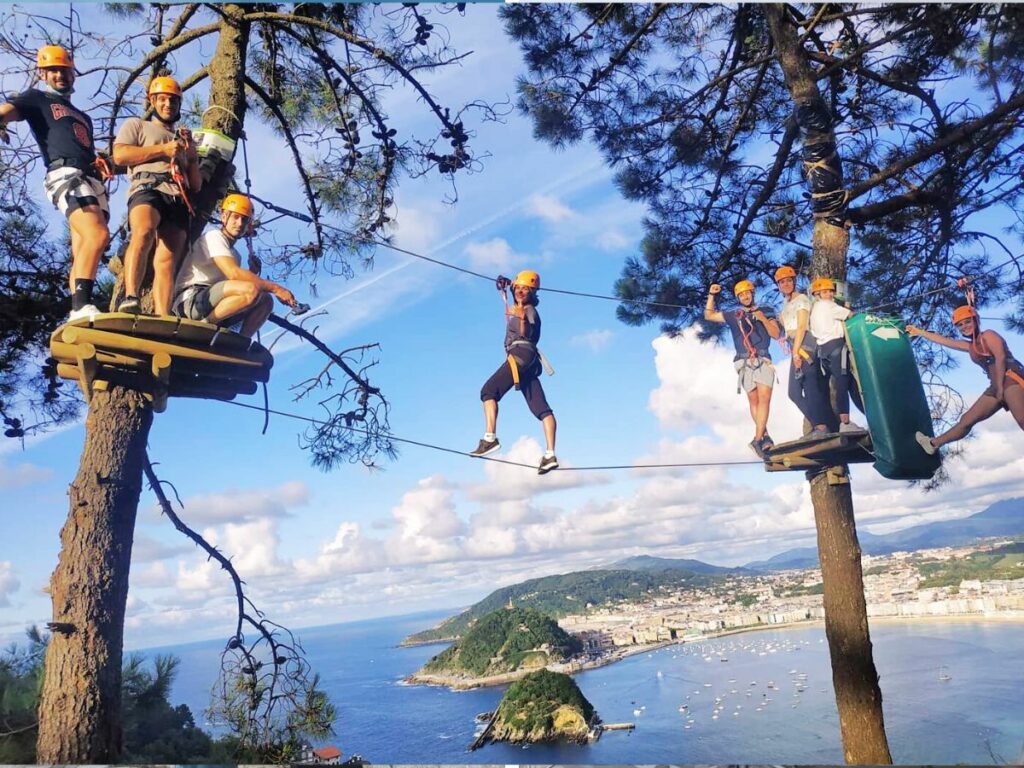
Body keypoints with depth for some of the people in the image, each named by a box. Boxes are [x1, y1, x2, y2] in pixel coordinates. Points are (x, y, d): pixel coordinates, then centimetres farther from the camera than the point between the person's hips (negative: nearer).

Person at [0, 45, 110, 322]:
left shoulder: (82, 117, 36)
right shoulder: (37, 99, 18)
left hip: (93, 180, 7)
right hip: (66, 174, -7)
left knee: (83, 252, -2)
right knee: (98, 235, -29)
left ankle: (76, 316, -7)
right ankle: (81, 307, -36)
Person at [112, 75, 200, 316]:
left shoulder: (184, 139, 39)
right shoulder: (137, 125, 25)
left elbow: (196, 185, 31)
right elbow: (119, 155, 5)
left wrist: (193, 156, 15)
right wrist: (163, 149, 3)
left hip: (179, 200, 4)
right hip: (148, 188, -4)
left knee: (167, 262, -15)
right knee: (143, 233, -36)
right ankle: (130, 298, -48)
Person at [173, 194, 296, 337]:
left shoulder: (235, 254, 22)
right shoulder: (214, 236, -5)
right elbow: (234, 273, -20)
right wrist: (275, 288, -20)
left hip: (211, 305, 9)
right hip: (189, 300, -9)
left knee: (265, 301, -1)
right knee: (251, 290, -29)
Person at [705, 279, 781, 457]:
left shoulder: (766, 313, 17)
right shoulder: (733, 315, 20)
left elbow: (776, 334, 7)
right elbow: (709, 315, 24)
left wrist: (763, 319, -6)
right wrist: (711, 295, 15)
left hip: (763, 360, -1)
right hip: (744, 362, 1)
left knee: (764, 398, -17)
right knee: (753, 400, -5)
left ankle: (757, 439, -24)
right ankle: (765, 436, 1)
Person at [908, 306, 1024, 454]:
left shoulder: (988, 335, 2)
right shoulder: (971, 346, 24)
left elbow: (1001, 357, -12)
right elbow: (943, 340, 33)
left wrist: (1000, 387, -17)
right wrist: (919, 332, 38)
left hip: (1010, 380, -8)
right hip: (996, 387, 8)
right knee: (967, 420, 14)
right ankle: (934, 443, 21)